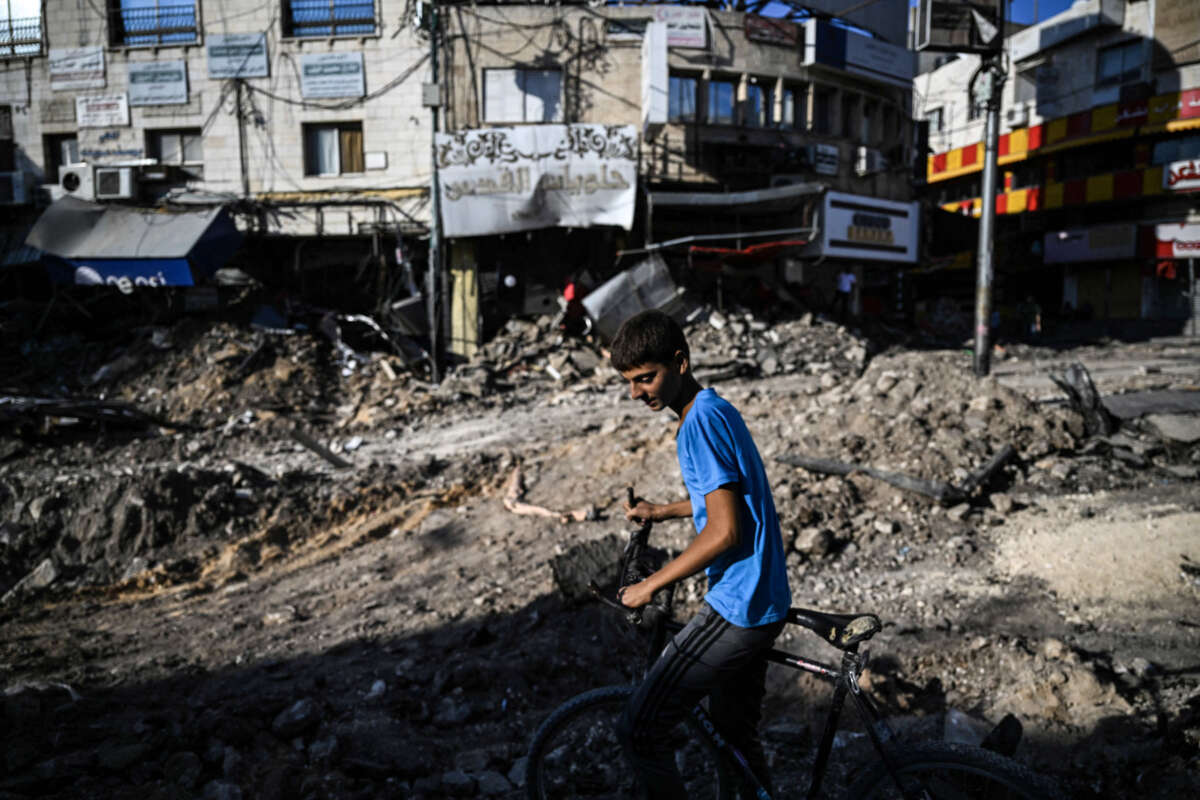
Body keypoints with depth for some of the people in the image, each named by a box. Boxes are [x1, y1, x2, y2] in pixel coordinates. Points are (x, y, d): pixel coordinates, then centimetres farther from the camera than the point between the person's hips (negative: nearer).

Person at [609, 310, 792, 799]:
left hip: (737, 609, -10)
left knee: (639, 730, -2)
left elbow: (724, 530, -24)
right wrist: (662, 511, 26)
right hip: (763, 603, 10)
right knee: (736, 736, 24)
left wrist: (650, 585, -15)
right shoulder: (714, 410, 10)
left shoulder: (701, 421, -20)